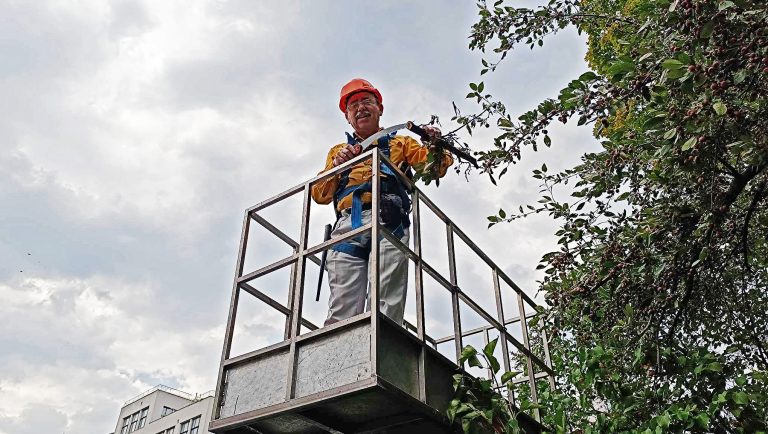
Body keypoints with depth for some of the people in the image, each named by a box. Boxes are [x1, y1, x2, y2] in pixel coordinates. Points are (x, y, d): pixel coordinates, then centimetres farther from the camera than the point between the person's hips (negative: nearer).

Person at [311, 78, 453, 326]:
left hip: (388, 223, -1)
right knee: (342, 310, -13)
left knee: (388, 306, -17)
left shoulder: (401, 143, 30)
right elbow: (320, 195, 21)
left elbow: (435, 167, 17)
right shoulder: (338, 151, 34)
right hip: (347, 225, 2)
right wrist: (337, 165, 4)